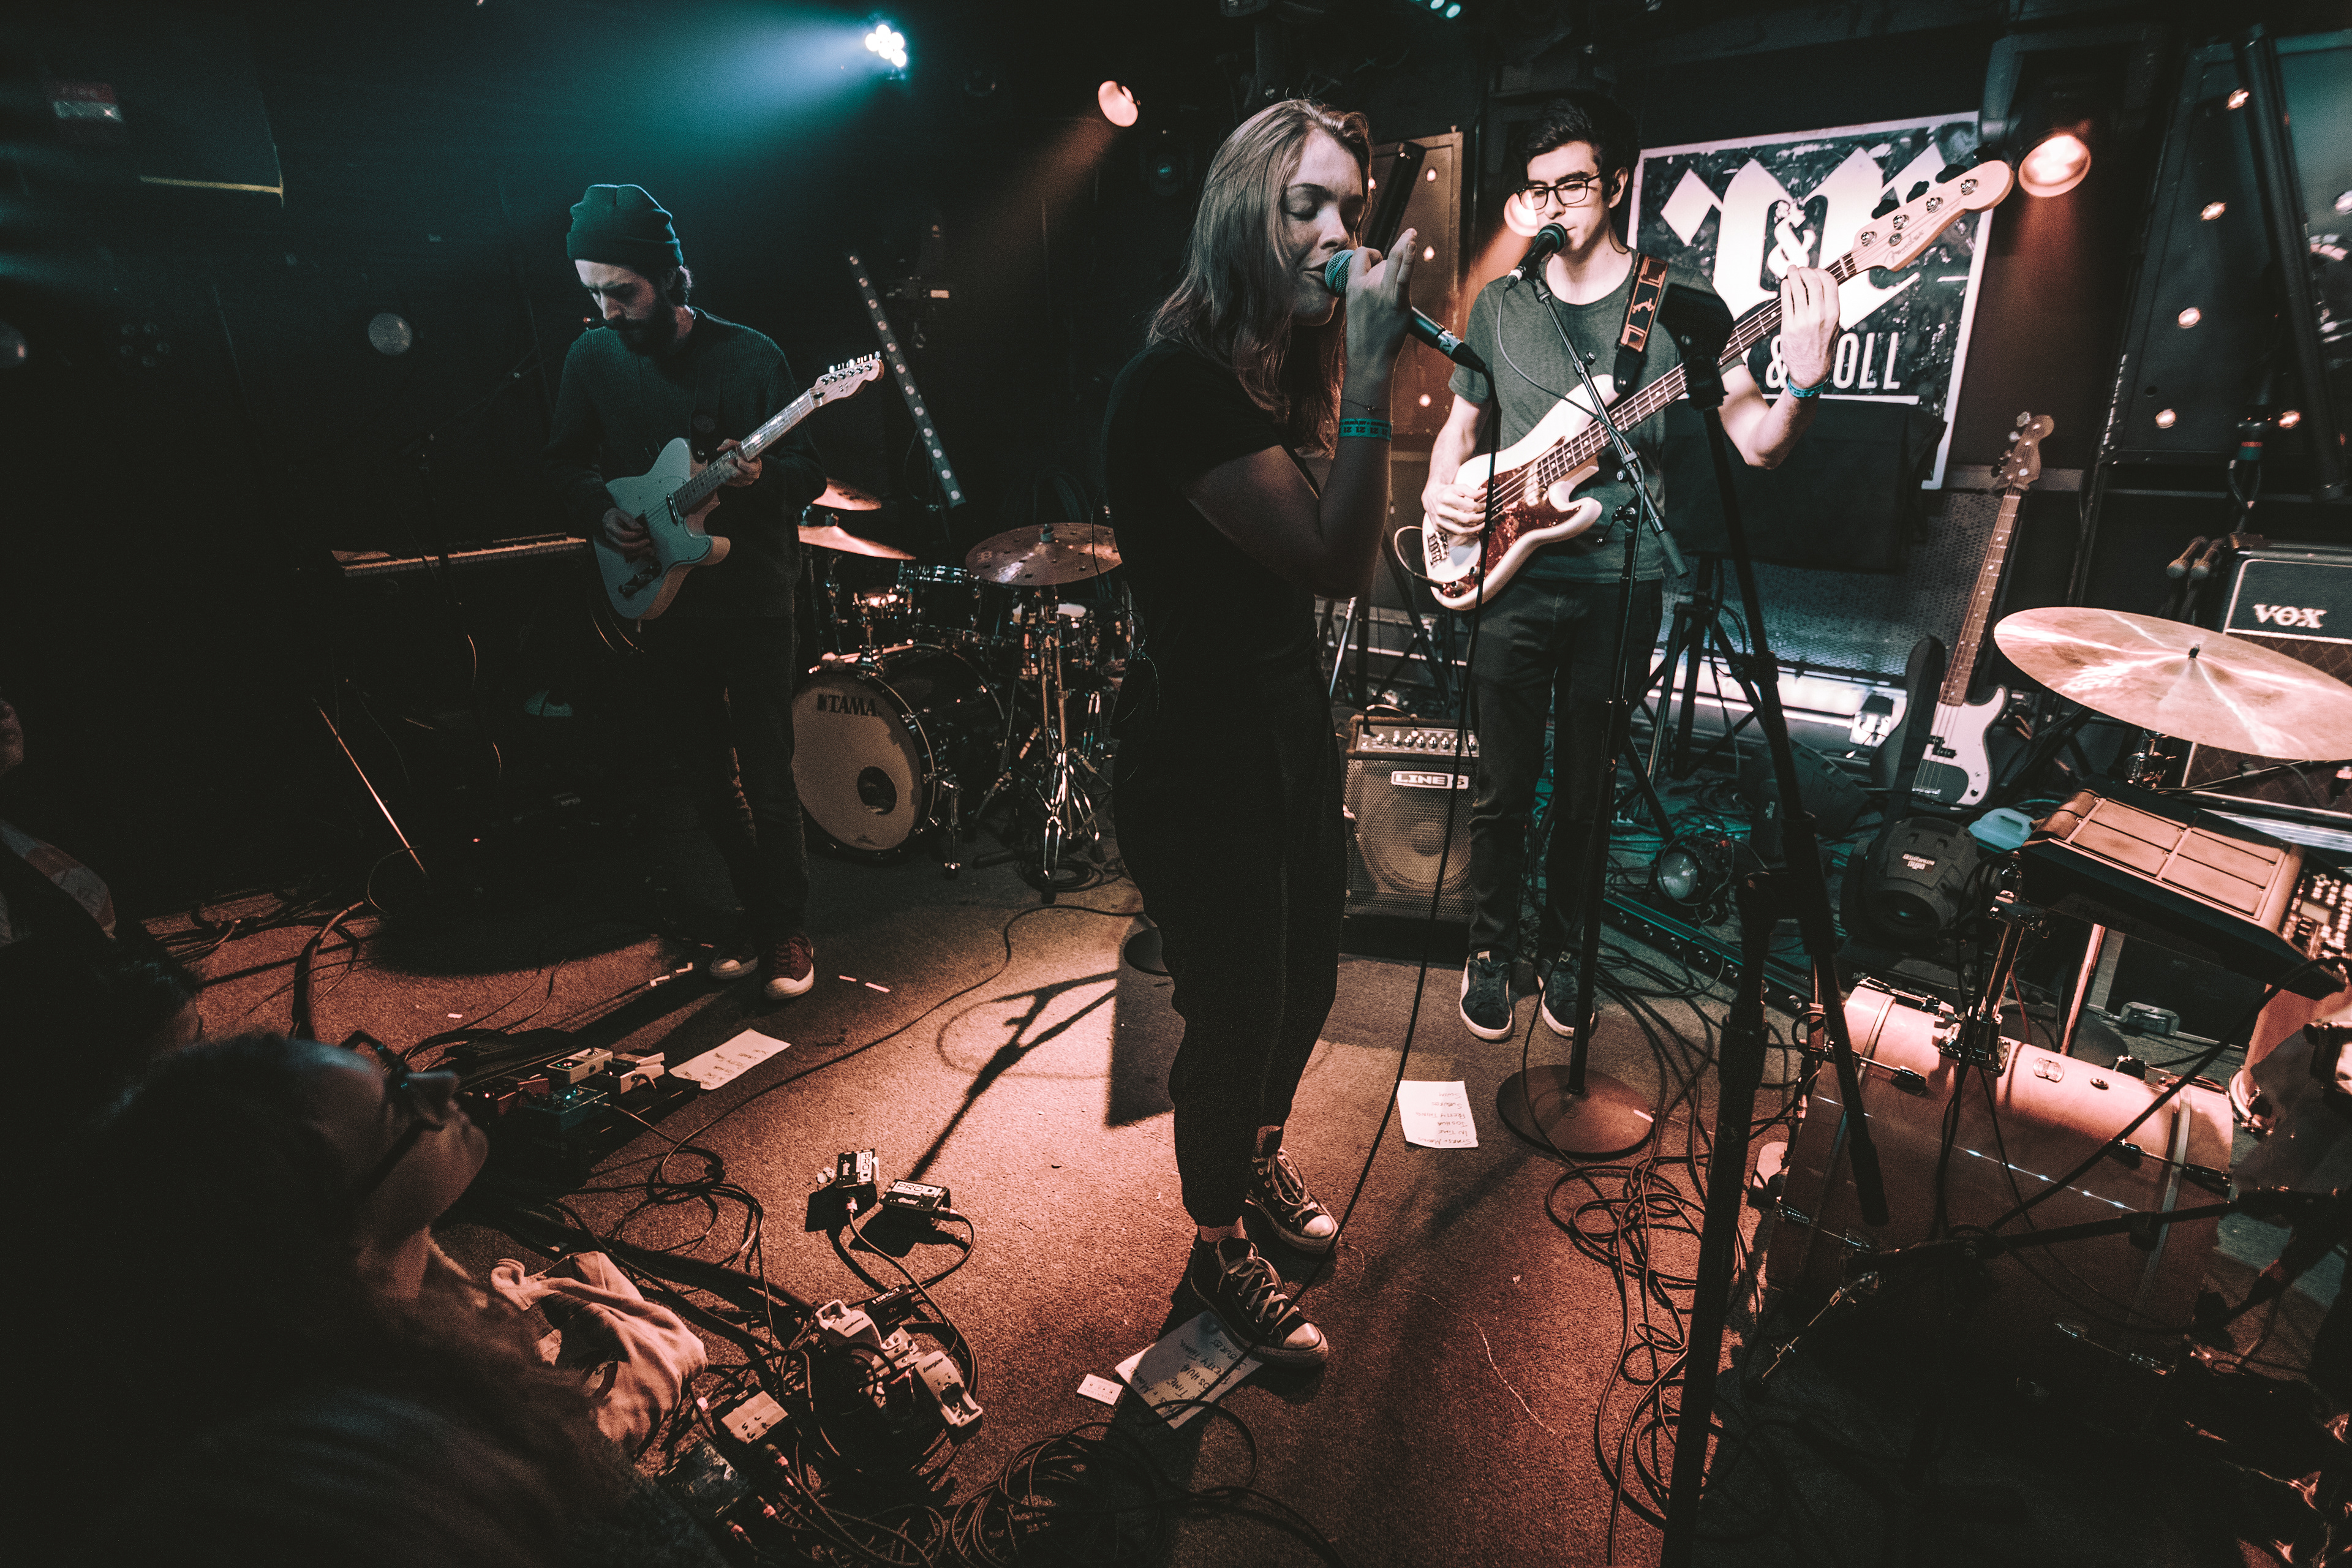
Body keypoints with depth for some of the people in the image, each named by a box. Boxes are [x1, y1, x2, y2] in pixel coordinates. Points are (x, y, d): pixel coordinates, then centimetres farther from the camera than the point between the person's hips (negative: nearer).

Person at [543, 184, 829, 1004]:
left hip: (752, 602, -4)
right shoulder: (593, 359, 5)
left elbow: (810, 474, -5)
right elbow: (565, 462, 15)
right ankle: (756, 913, 28)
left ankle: (790, 929, 15)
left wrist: (757, 474, -26)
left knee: (767, 778, -2)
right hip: (662, 598, 4)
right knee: (709, 779, 11)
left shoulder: (750, 357, -7)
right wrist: (600, 512, -4)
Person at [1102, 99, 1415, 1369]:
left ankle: (1259, 1159, 51)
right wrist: (1371, 371, -26)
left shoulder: (1277, 367, 9)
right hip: (1195, 755, -9)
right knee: (1236, 1016, 6)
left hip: (1288, 722, 9)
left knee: (1306, 980, 21)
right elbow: (1335, 561, -26)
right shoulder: (1178, 382, -21)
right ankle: (1217, 1250, 35)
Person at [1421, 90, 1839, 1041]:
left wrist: (1805, 380, -28)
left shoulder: (1678, 304, -1)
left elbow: (1756, 443, -7)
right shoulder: (1500, 304, 8)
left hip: (1620, 583, -1)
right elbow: (1462, 423, 19)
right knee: (1503, 786, 4)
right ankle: (1491, 948, 24)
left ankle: (1561, 951, 29)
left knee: (1585, 792, 9)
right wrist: (1441, 487, -3)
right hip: (1511, 575, 2)